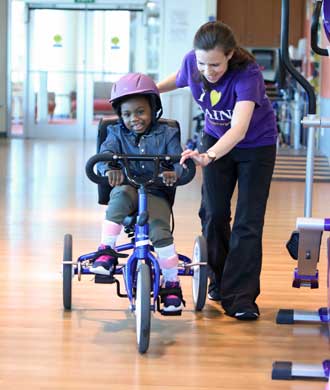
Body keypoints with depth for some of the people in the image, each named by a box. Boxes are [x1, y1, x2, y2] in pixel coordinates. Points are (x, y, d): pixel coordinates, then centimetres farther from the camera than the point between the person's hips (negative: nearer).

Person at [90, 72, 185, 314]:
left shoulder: (167, 134, 7)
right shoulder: (117, 133, 10)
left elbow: (178, 161, -4)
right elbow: (105, 153, -10)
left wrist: (173, 172, -30)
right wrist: (109, 168, -35)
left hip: (156, 193, 0)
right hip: (127, 188, 0)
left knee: (160, 232, -26)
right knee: (122, 194, -37)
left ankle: (172, 285, -10)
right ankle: (106, 252, -29)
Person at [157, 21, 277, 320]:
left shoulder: (248, 74, -37)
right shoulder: (192, 62, -21)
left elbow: (239, 128, -51)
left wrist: (209, 156, -64)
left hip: (256, 144, -4)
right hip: (215, 138, 4)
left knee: (248, 221, -9)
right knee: (213, 213, 2)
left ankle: (240, 298, -6)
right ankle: (218, 280, 22)